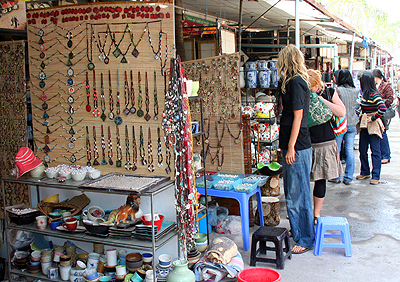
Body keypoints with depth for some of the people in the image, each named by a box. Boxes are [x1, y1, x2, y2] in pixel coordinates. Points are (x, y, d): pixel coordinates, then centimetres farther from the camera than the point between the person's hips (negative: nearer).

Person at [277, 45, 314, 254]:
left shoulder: (295, 83, -14)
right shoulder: (295, 82, 15)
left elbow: (297, 117, -18)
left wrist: (290, 147, -18)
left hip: (298, 148, -10)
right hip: (292, 146, 10)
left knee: (298, 194, -1)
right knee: (292, 193, 18)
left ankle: (305, 240, 10)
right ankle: (298, 232, 32)